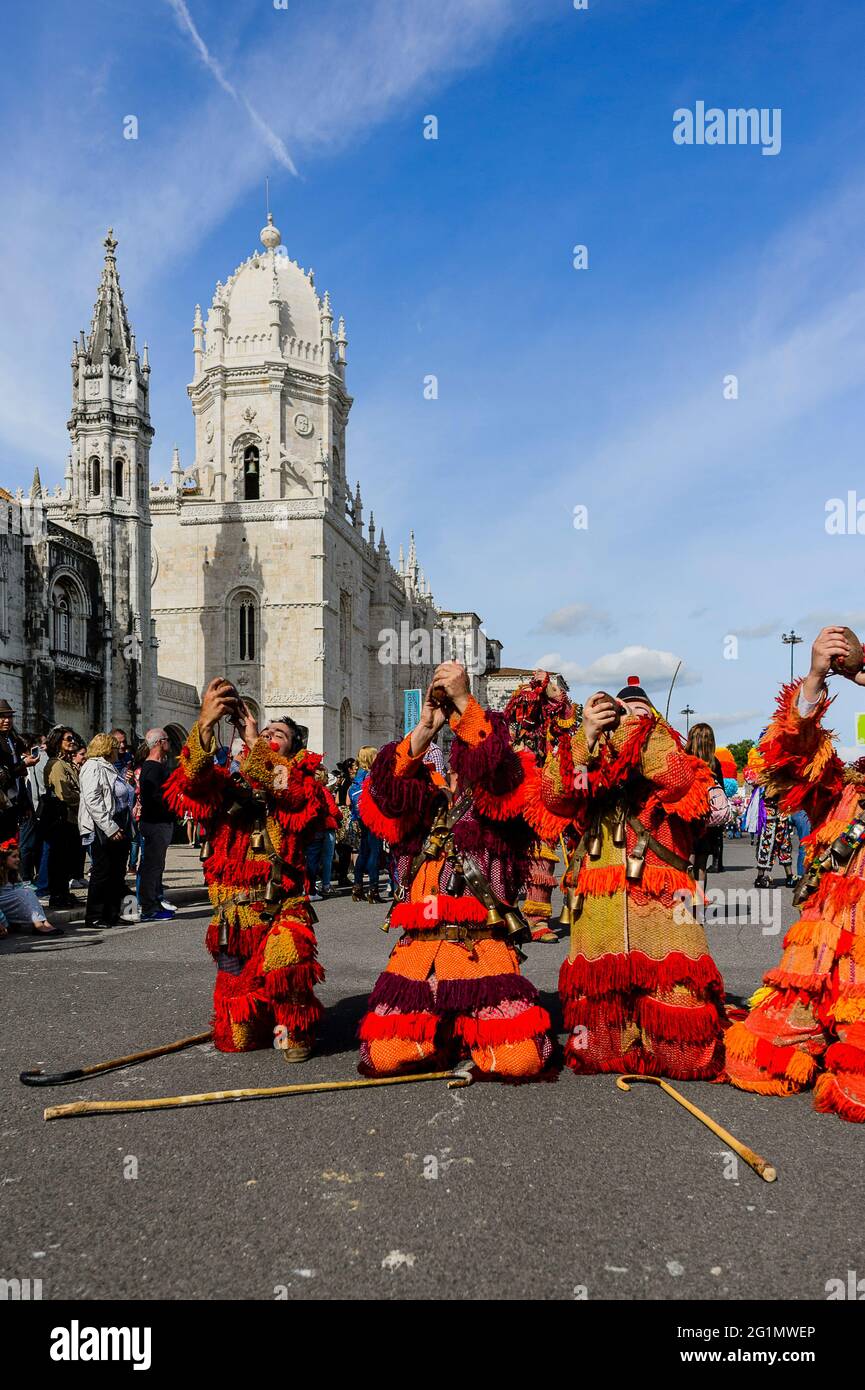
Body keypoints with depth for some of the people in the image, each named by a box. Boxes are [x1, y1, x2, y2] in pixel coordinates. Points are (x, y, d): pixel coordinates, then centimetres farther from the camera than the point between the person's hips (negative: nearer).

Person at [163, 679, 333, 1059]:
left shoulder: (300, 782, 3)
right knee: (237, 1038, 5)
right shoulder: (227, 785, 6)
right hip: (233, 921, 3)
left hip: (283, 913, -2)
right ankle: (263, 1015, 40)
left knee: (285, 954, -38)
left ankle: (294, 1028, -8)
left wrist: (254, 742, -20)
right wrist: (206, 723, -31)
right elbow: (191, 785, -16)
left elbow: (298, 796, -21)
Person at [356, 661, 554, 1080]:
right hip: (419, 950, 3)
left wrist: (464, 700, -17)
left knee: (520, 1059, -17)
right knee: (386, 1057, -13)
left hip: (483, 950, -2)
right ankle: (442, 1035, 21)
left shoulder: (500, 804, 8)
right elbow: (388, 787, -3)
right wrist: (425, 727, -9)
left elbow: (494, 766, -12)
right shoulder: (429, 804, 16)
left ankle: (472, 1032, 18)